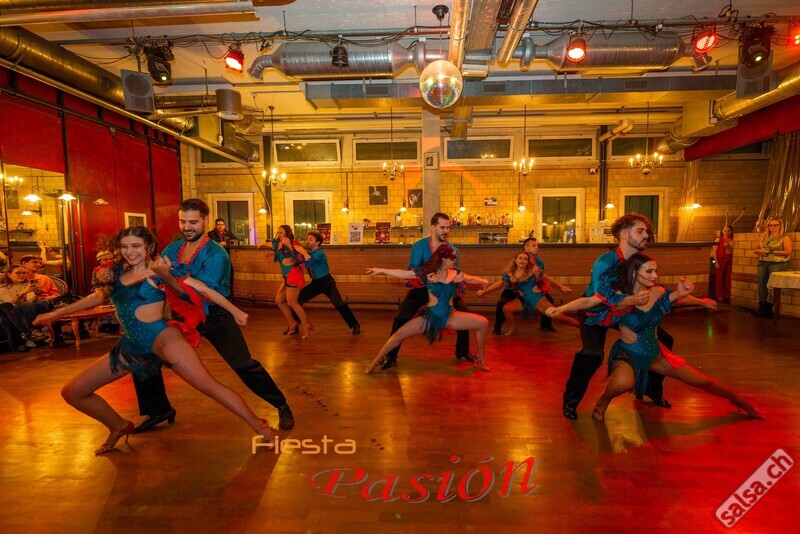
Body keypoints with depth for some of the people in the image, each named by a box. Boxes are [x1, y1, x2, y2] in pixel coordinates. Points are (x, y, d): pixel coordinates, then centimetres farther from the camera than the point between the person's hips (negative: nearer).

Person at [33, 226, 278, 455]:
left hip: (161, 339, -7)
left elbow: (201, 289, -5)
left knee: (209, 386, -20)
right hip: (129, 347, 7)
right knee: (71, 393, 10)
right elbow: (98, 297, 30)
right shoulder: (119, 273, 13)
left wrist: (235, 311, -9)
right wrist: (55, 314, 37)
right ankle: (119, 427, 31)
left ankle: (260, 426, -11)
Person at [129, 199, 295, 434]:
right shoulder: (171, 250, -1)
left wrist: (167, 277, -40)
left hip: (215, 316, -6)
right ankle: (159, 410, 27)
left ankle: (282, 406, 6)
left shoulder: (216, 255, -19)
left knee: (243, 365, -14)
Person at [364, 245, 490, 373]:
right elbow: (402, 273, -7)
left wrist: (483, 281, 2)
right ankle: (377, 361, 9)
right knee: (399, 334, -14)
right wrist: (381, 270, -8)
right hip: (430, 317, -3)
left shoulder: (455, 273, 2)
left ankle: (480, 360, 14)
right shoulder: (426, 273, -9)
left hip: (450, 316, 4)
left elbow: (471, 279, 19)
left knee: (483, 323, -5)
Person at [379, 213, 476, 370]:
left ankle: (462, 351, 18)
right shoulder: (419, 247, -15)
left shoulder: (453, 249, -8)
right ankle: (390, 356, 0)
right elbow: (413, 271, -24)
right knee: (401, 319, -16)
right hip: (420, 288, -2)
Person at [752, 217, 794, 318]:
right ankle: (761, 307, 4)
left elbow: (788, 252, -11)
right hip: (763, 263, 6)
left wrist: (771, 251, -14)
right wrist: (759, 251, -3)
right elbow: (756, 249, 21)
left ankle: (768, 309, -5)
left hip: (777, 264, -5)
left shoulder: (785, 237, -1)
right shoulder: (764, 236, 16)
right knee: (762, 284, 1)